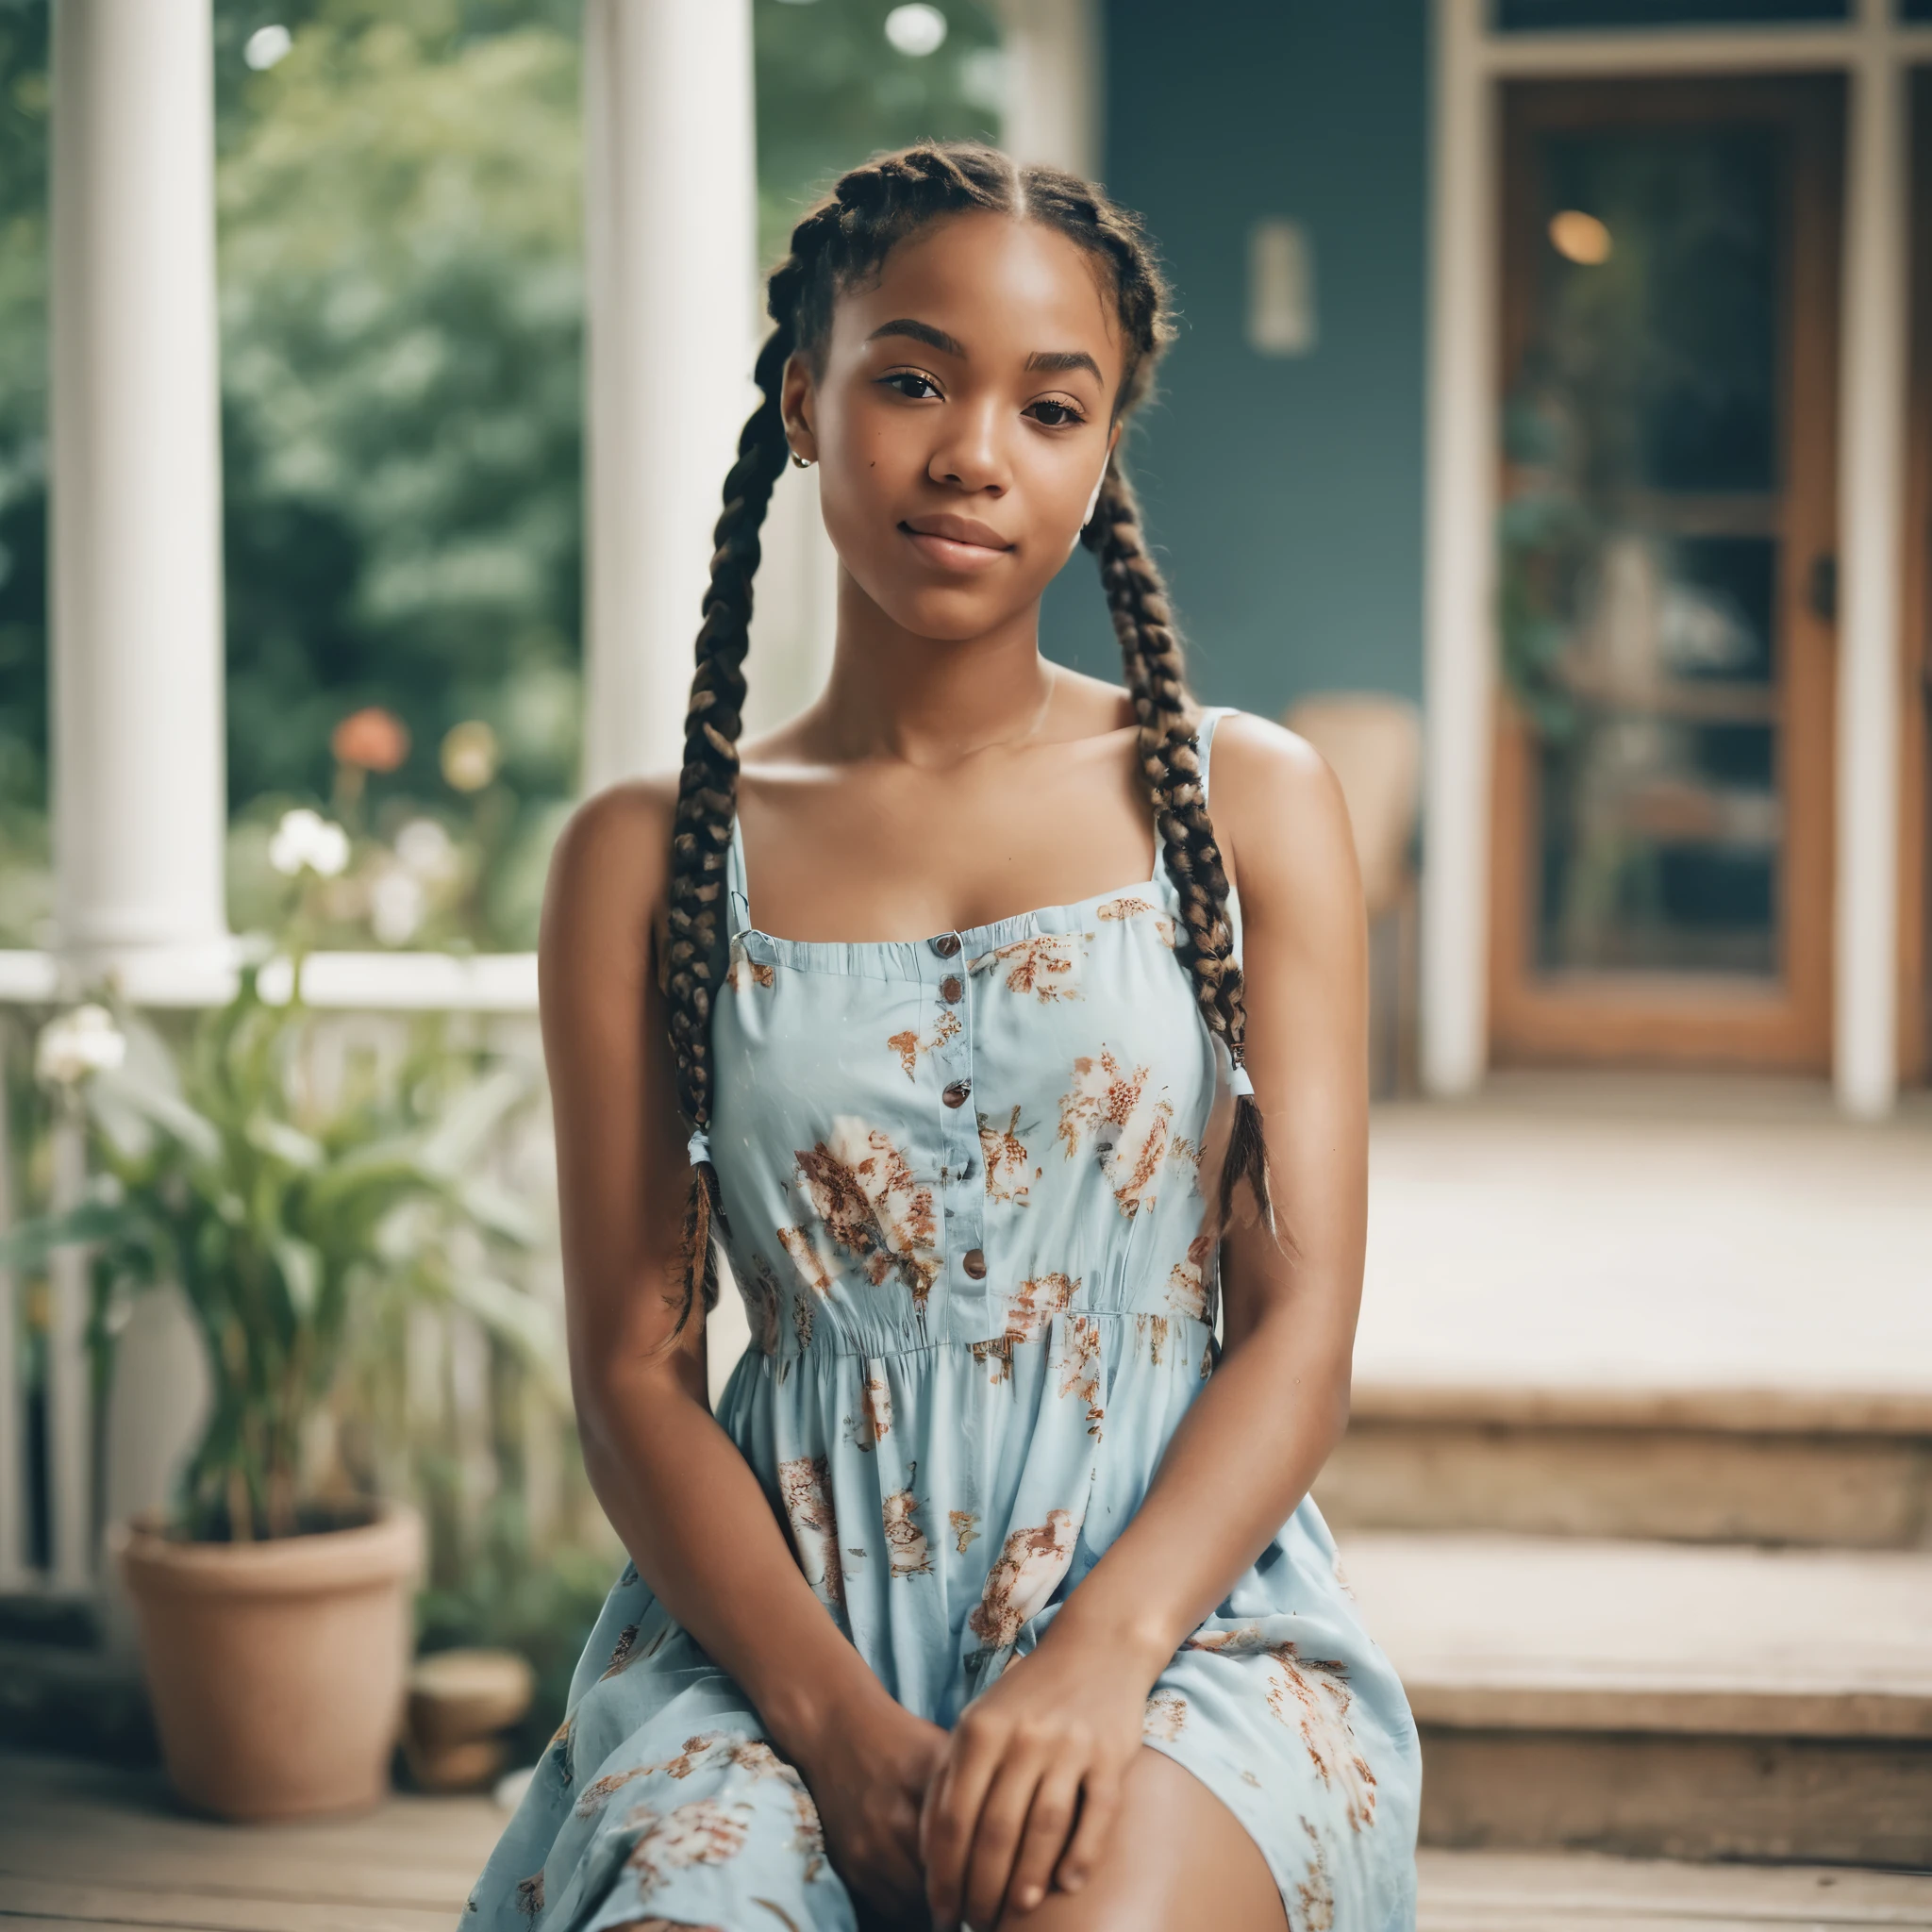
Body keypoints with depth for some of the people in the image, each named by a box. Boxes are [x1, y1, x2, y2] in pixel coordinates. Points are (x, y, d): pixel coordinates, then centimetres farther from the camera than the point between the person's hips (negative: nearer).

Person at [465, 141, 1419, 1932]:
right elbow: (632, 1367, 4)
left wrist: (1101, 1657, -16)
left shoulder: (1245, 800, 7)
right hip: (782, 1611, 1)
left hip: (1181, 1595, 0)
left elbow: (1303, 1324, 1)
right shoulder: (647, 858, 8)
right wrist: (838, 1717, -13)